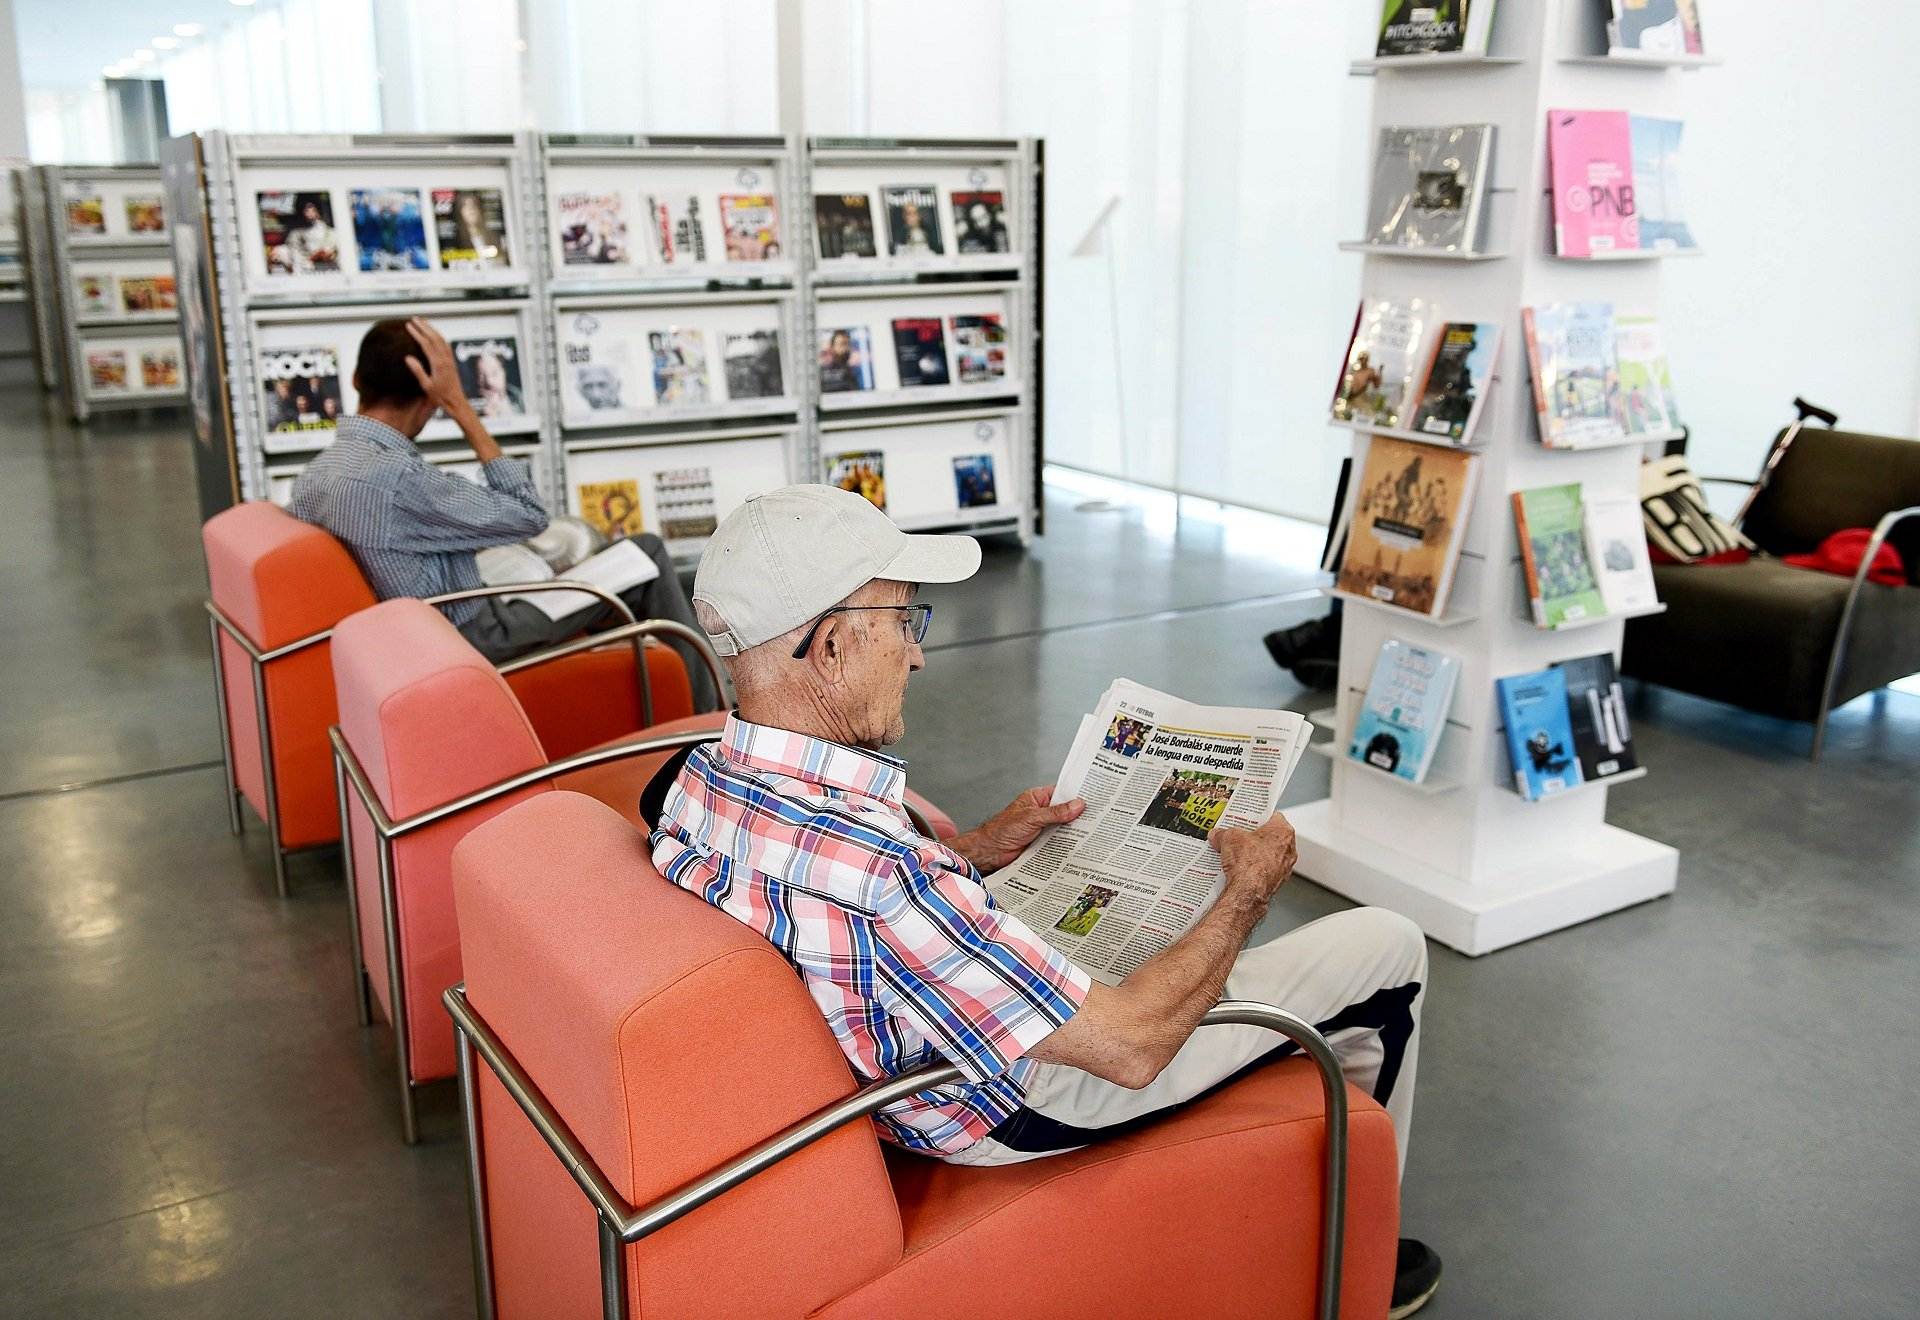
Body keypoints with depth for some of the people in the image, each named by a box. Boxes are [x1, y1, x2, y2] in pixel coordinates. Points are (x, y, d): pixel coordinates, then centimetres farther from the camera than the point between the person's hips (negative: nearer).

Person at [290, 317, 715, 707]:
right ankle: (703, 714, 14)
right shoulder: (395, 475, -28)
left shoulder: (312, 476, 1)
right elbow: (528, 516, -18)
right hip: (477, 641, -9)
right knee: (647, 555, 0)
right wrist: (460, 406, -17)